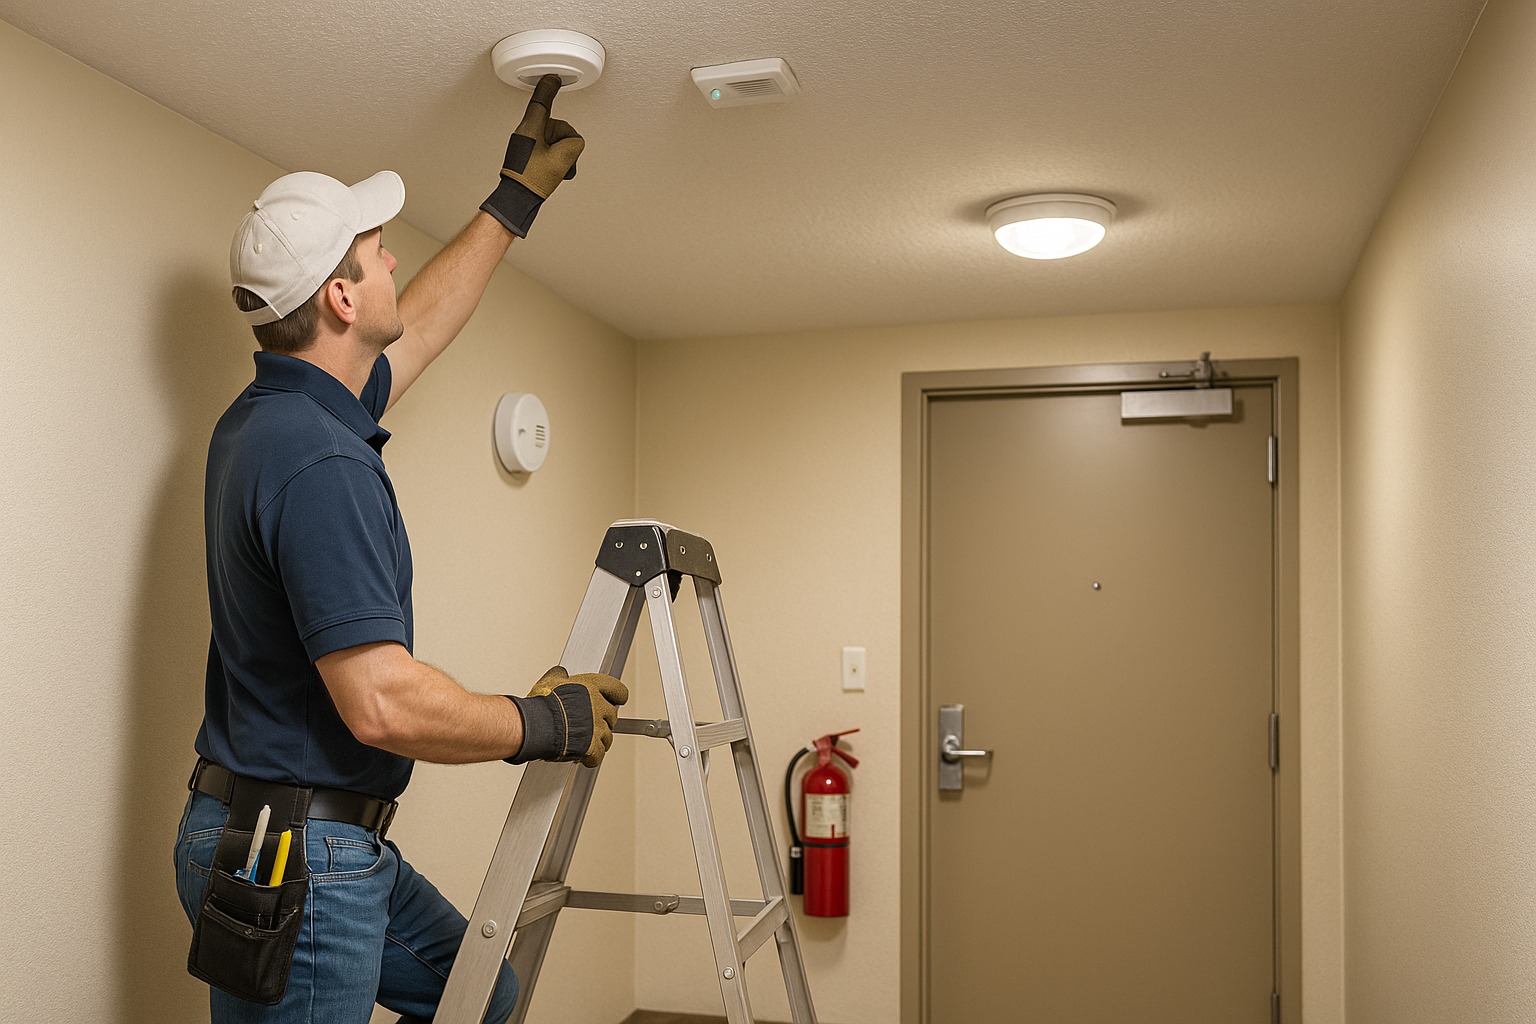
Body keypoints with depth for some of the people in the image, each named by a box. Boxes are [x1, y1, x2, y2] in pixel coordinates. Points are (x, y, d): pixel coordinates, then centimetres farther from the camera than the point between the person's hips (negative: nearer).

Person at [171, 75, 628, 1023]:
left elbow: (424, 323, 23)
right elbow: (383, 703, -29)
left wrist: (520, 193, 29)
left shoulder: (270, 417, 8)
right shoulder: (318, 462, -25)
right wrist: (549, 723, -14)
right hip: (294, 858, -10)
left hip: (338, 845, 10)